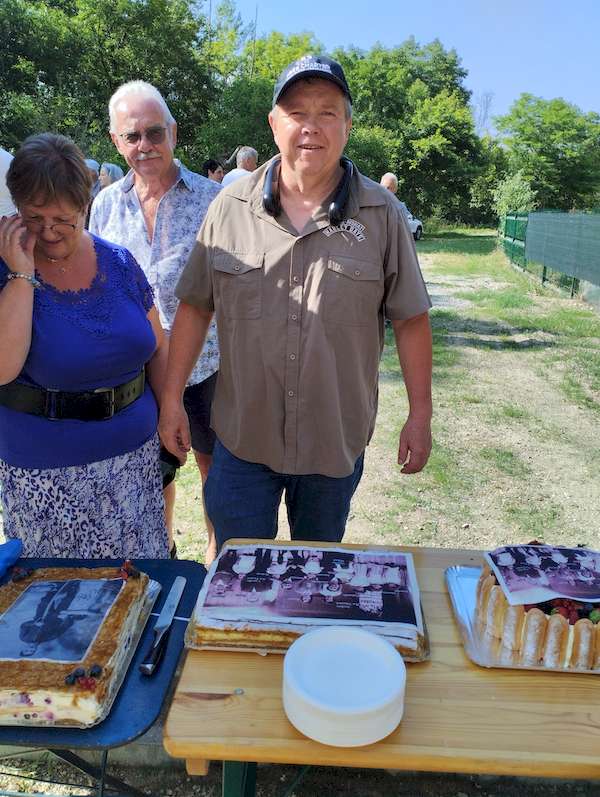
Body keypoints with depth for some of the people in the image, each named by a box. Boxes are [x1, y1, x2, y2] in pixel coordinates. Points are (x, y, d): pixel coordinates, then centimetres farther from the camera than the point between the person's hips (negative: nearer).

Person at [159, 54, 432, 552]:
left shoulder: (382, 213, -4)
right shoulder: (230, 208, -2)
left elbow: (410, 319, -1)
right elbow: (196, 308, 3)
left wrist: (420, 415, -1)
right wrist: (172, 398, 1)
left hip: (337, 444, 1)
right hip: (243, 438, 0)